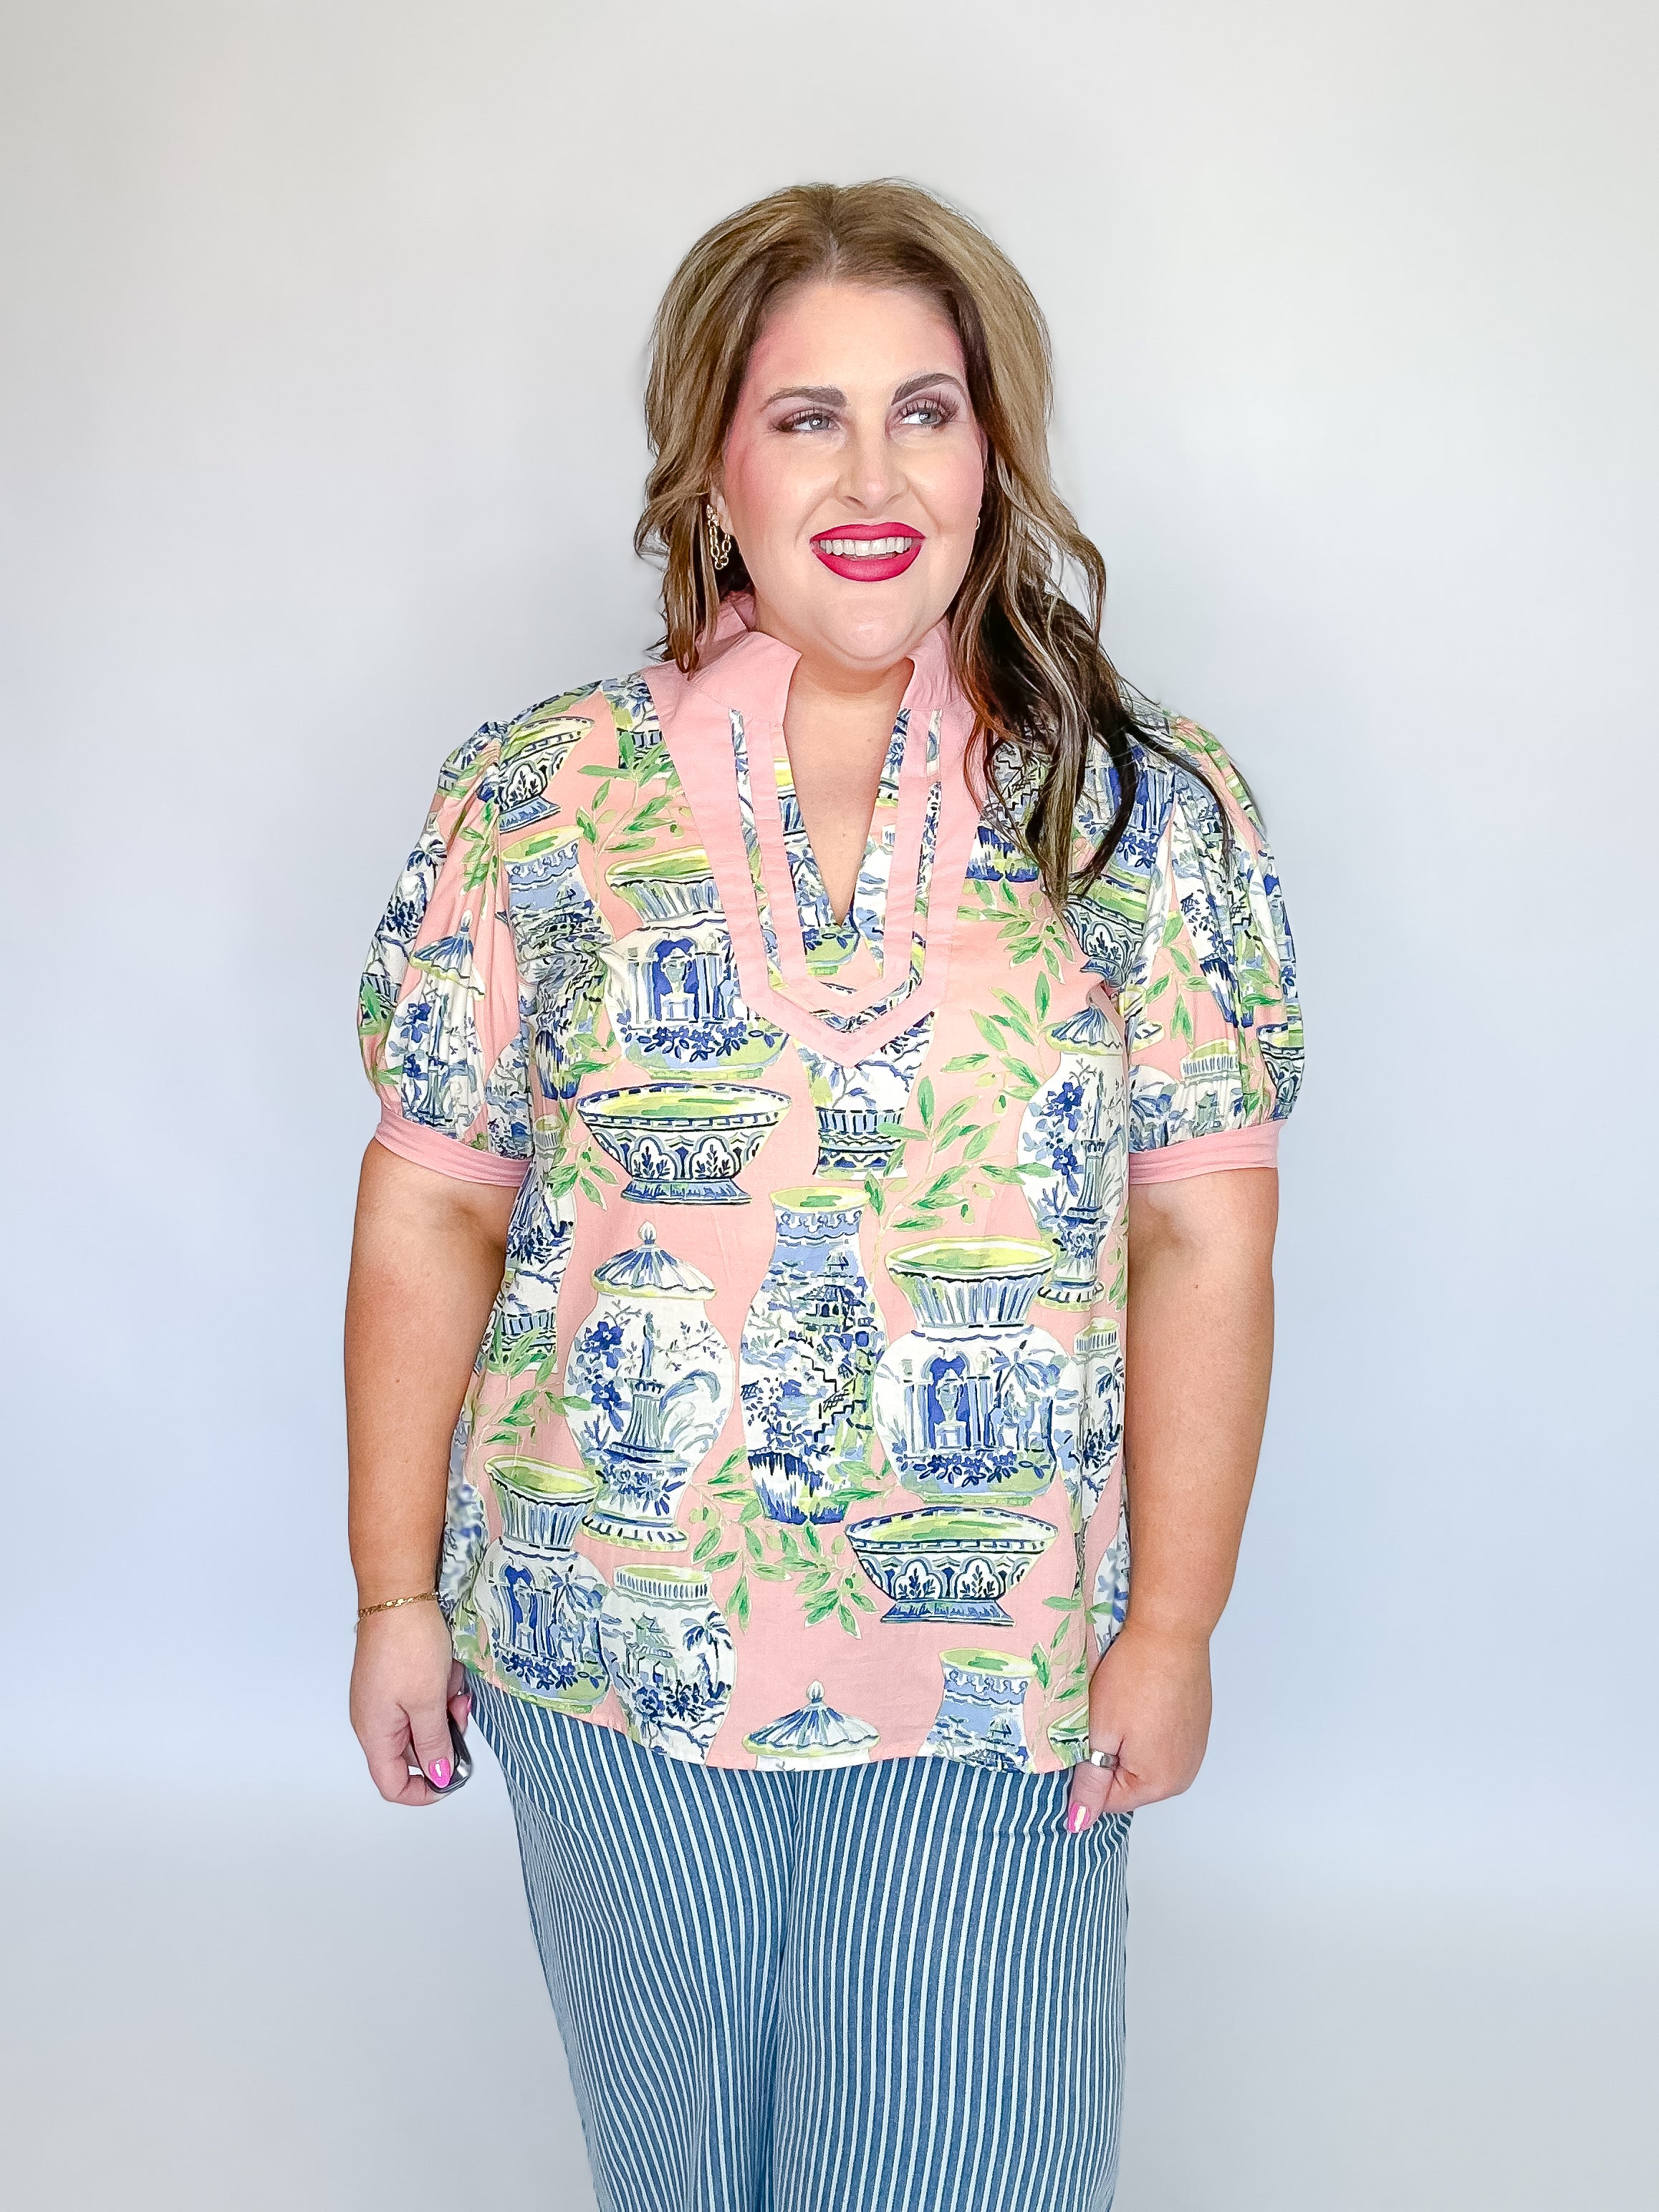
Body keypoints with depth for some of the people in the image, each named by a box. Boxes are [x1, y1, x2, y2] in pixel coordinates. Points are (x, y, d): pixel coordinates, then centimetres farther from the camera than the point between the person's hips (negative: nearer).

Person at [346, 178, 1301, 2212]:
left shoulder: (1150, 810, -4)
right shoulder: (536, 801, -3)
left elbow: (1199, 1239, -5)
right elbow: (429, 1218, 0)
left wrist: (1173, 1629, -6)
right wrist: (397, 1589, 2)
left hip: (1001, 1679, -1)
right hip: (606, 1652, 1)